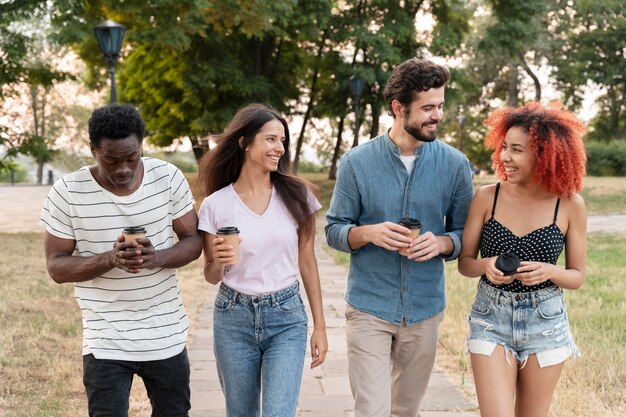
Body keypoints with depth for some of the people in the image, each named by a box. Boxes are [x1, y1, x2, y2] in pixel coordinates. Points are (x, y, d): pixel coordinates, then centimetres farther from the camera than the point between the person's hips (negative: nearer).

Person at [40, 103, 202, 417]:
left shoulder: (168, 178, -6)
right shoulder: (67, 193, -12)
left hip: (167, 336, 2)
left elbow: (194, 241, -1)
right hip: (105, 343, -2)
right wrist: (110, 259, -27)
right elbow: (57, 267, -8)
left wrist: (158, 258, -23)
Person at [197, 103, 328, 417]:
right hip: (234, 320, 1)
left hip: (287, 319, 0)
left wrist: (320, 326, 4)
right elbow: (211, 276, 4)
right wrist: (218, 262, -20)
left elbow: (307, 262, 4)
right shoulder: (216, 205, -5)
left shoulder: (296, 196, -3)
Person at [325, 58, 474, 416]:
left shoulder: (455, 165, -2)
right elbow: (334, 230, 0)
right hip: (369, 309, -2)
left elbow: (466, 234, 6)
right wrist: (368, 233, -21)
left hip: (425, 310, 2)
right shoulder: (358, 162, -6)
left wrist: (442, 242, -17)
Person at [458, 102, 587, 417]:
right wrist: (485, 266, -21)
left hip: (545, 323, 1)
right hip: (491, 319, 0)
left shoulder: (569, 204, -6)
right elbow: (464, 263, 1)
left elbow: (577, 277, 1)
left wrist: (549, 272, -21)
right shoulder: (487, 198, -6)